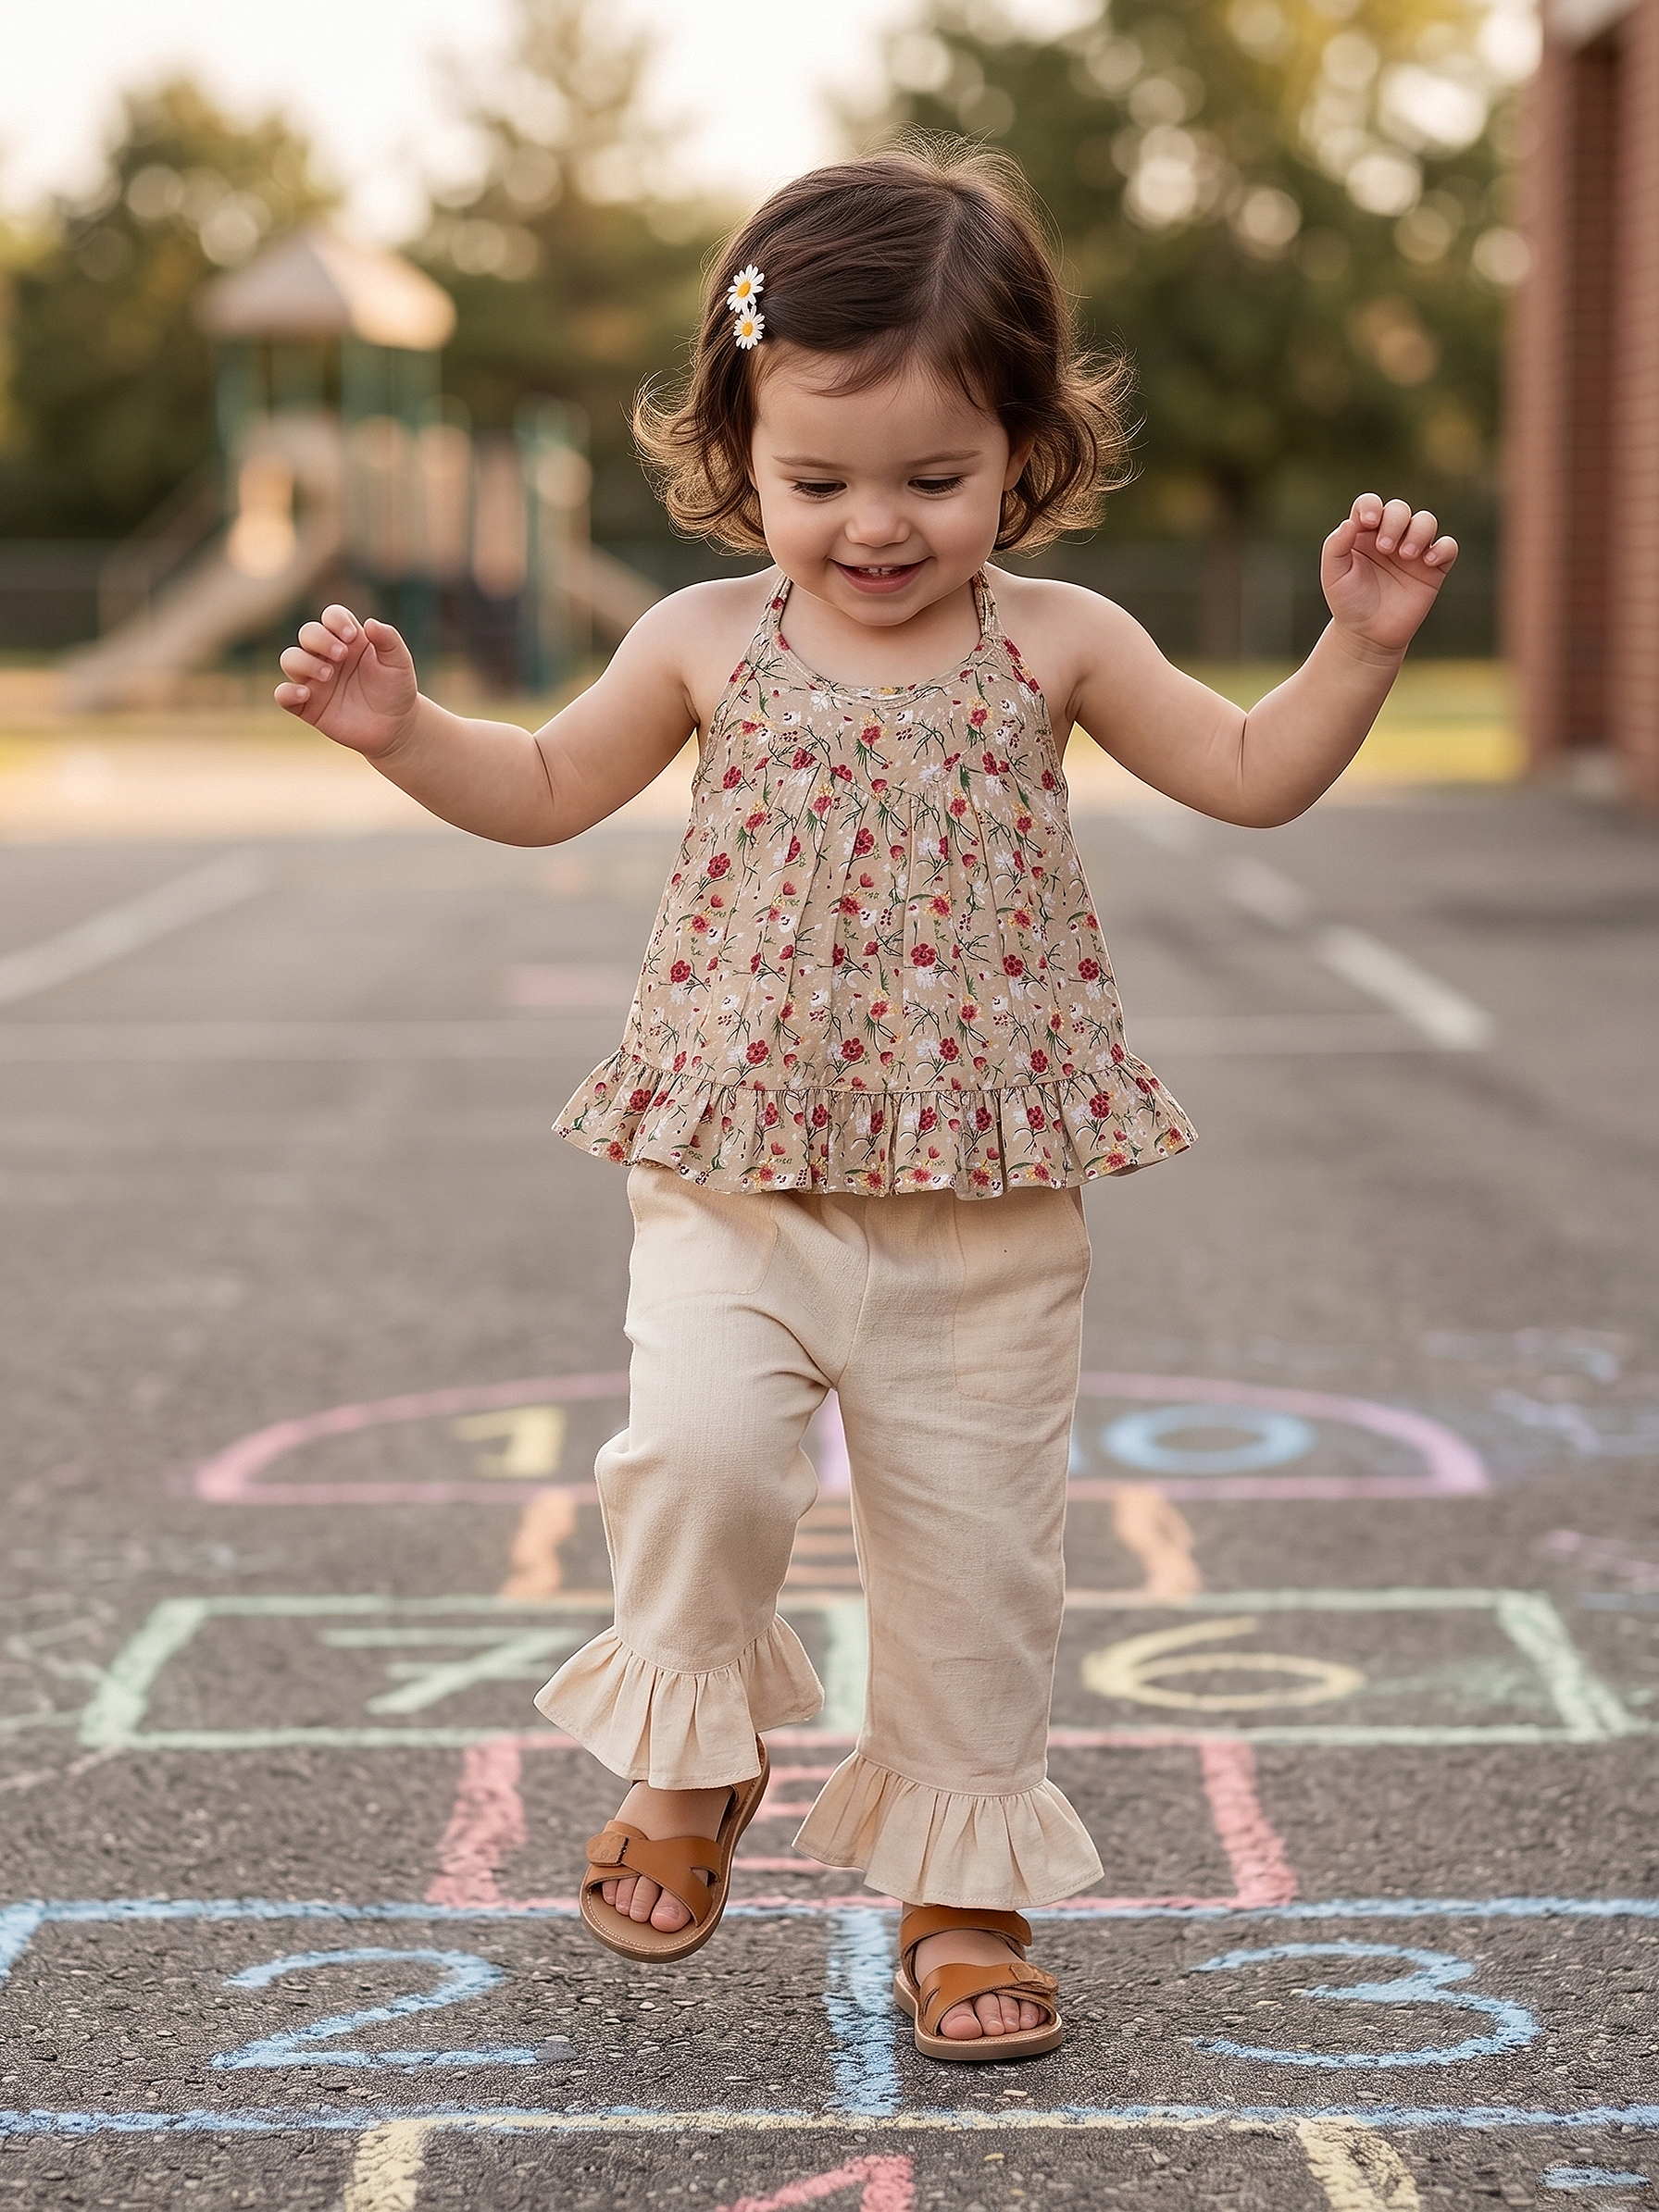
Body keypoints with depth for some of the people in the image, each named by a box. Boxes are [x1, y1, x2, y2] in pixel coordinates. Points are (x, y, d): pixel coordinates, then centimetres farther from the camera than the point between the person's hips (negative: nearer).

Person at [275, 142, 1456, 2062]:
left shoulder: (1054, 643, 1)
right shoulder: (706, 642, 2)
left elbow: (1253, 777, 7)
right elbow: (545, 790, 15)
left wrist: (1361, 642, -7)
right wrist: (399, 728, 0)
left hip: (985, 1209, 0)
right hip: (732, 1184, 0)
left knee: (974, 1543, 5)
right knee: (698, 1448, -21)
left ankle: (959, 1884, 24)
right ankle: (694, 1758, 8)